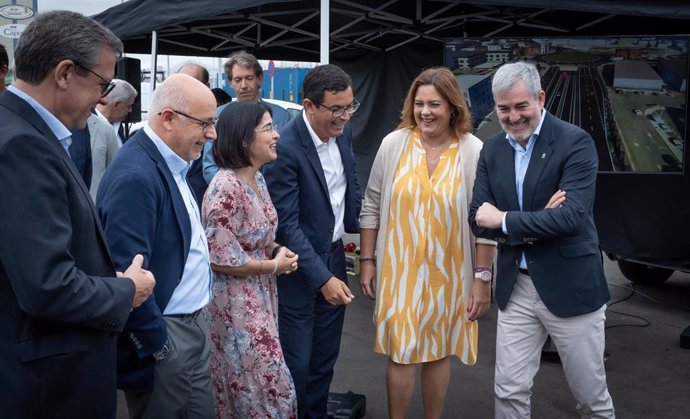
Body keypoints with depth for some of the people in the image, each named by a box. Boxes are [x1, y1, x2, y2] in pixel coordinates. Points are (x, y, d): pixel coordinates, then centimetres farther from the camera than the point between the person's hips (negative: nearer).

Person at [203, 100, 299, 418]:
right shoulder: (226, 187, -23)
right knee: (267, 387, 2)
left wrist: (277, 249, -1)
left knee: (248, 387, 19)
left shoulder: (257, 178, 5)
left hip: (259, 297, 9)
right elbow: (222, 259, -24)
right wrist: (274, 265, -13)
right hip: (235, 303, -9)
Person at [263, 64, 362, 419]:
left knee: (325, 359, 17)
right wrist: (322, 277, -24)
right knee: (297, 364, 5)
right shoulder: (284, 148, -22)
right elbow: (287, 224, -22)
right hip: (300, 269, -6)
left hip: (334, 259, 7)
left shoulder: (343, 131, 0)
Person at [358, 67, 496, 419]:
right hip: (400, 270, 1)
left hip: (448, 274, 0)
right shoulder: (393, 144, -4)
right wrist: (367, 261, 2)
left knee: (438, 353, 14)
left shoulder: (475, 152, -8)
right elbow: (372, 207, 3)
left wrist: (483, 279, -5)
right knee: (400, 353, 5)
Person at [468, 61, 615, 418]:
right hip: (515, 286, 4)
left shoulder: (575, 142, -12)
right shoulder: (492, 149, 4)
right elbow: (479, 220, -2)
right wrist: (537, 222, -16)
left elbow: (571, 217, -23)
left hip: (570, 286, -4)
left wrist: (505, 221, -15)